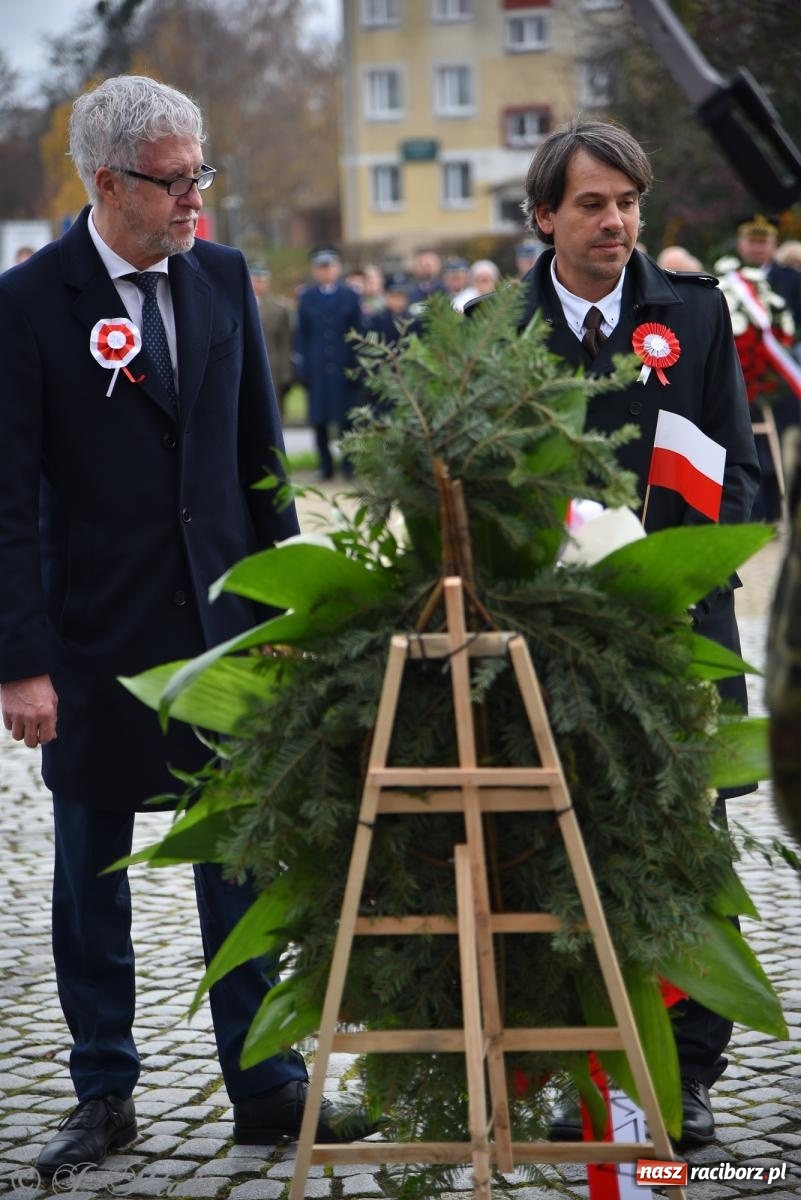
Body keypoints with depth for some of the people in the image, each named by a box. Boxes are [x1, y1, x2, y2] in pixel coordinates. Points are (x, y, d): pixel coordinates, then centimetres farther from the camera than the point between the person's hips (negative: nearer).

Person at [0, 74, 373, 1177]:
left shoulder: (223, 276, 4)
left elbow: (260, 454, 11)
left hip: (223, 621, 4)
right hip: (99, 633, -4)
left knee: (242, 861, 9)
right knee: (92, 871, 9)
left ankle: (266, 1088, 19)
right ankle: (105, 1095, 22)